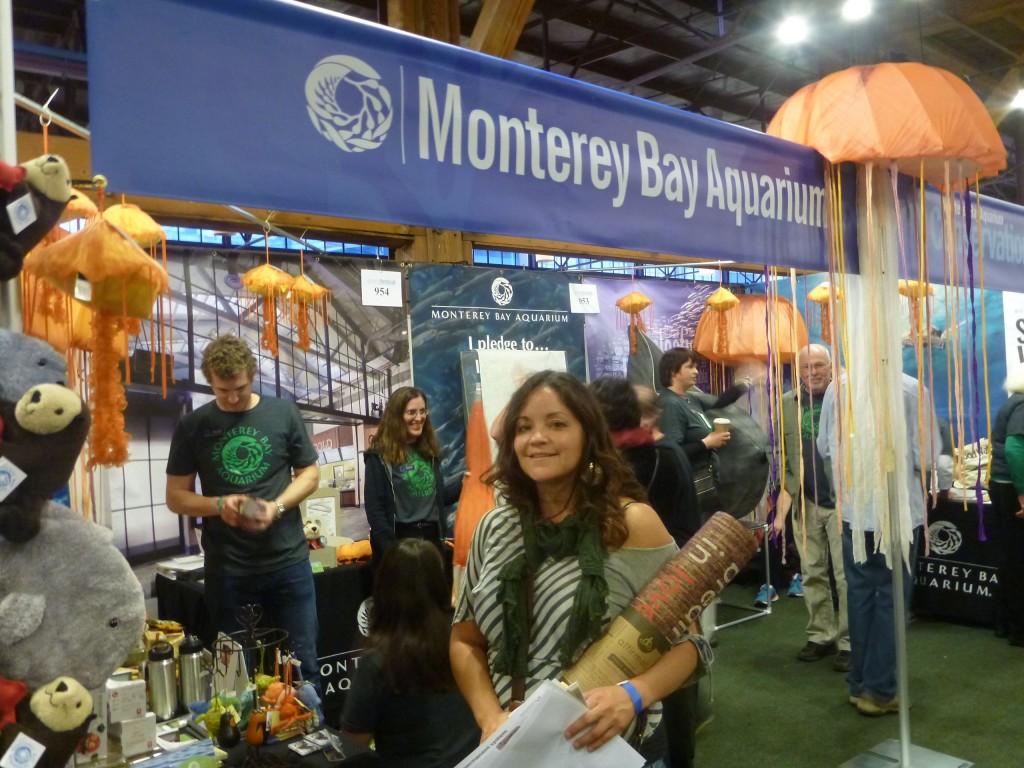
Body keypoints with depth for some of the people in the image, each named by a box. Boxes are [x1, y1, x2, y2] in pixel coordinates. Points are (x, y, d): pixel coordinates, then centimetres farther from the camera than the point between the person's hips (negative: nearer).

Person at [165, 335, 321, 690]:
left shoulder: (284, 413, 0)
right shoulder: (192, 426, 1)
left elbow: (309, 474, 5)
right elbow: (176, 497, 5)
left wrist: (277, 507, -14)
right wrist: (219, 505, -15)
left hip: (288, 560, 0)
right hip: (226, 568, 1)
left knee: (302, 662, 8)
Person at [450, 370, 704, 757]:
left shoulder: (632, 523, -13)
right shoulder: (495, 528, -1)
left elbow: (685, 640, -9)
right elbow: (465, 641, 6)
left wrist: (632, 695, -25)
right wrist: (490, 718, -9)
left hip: (606, 747, -3)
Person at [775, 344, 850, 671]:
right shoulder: (785, 404, 6)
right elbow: (780, 454, 7)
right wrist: (783, 497, 1)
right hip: (804, 502, 4)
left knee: (847, 574, 2)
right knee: (812, 574, 12)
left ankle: (848, 642, 13)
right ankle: (821, 636, 26)